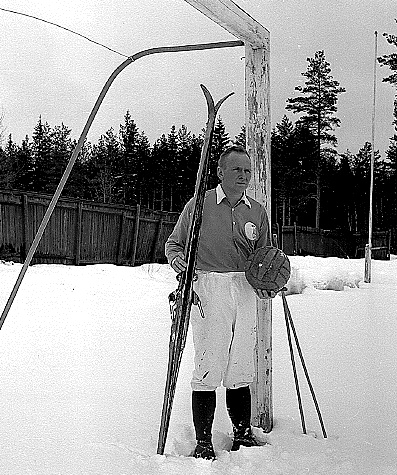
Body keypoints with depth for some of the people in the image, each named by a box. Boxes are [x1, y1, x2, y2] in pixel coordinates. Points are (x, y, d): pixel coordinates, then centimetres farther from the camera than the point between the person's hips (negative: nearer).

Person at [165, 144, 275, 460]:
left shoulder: (257, 212, 13)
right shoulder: (200, 205, 3)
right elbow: (174, 243, 9)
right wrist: (177, 259, -13)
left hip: (245, 291, 4)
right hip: (209, 289, -3)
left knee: (240, 371, 8)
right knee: (208, 369, -6)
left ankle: (243, 435, 22)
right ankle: (203, 443, 4)